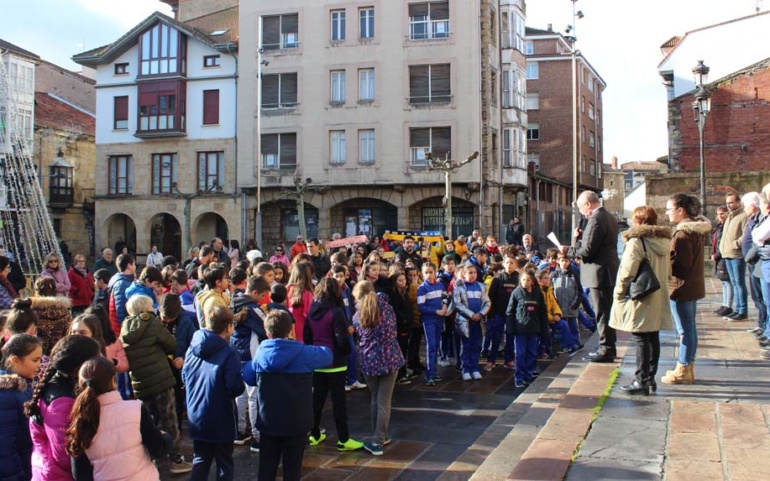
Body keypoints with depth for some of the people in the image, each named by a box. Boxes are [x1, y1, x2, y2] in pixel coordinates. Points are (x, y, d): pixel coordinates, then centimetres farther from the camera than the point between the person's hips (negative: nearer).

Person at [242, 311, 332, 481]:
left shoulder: (260, 354, -5)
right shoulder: (304, 353, -12)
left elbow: (247, 377, 9)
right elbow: (327, 355, 5)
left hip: (268, 422, 2)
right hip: (297, 422, -2)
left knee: (267, 467, 13)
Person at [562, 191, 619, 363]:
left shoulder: (596, 220, -19)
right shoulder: (610, 217, 13)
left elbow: (588, 250, -21)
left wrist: (568, 250, -8)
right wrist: (582, 236, 10)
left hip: (599, 273, -10)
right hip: (609, 271, 10)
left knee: (602, 314, -3)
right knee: (607, 312, 16)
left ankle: (606, 350, 3)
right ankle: (609, 348, 25)